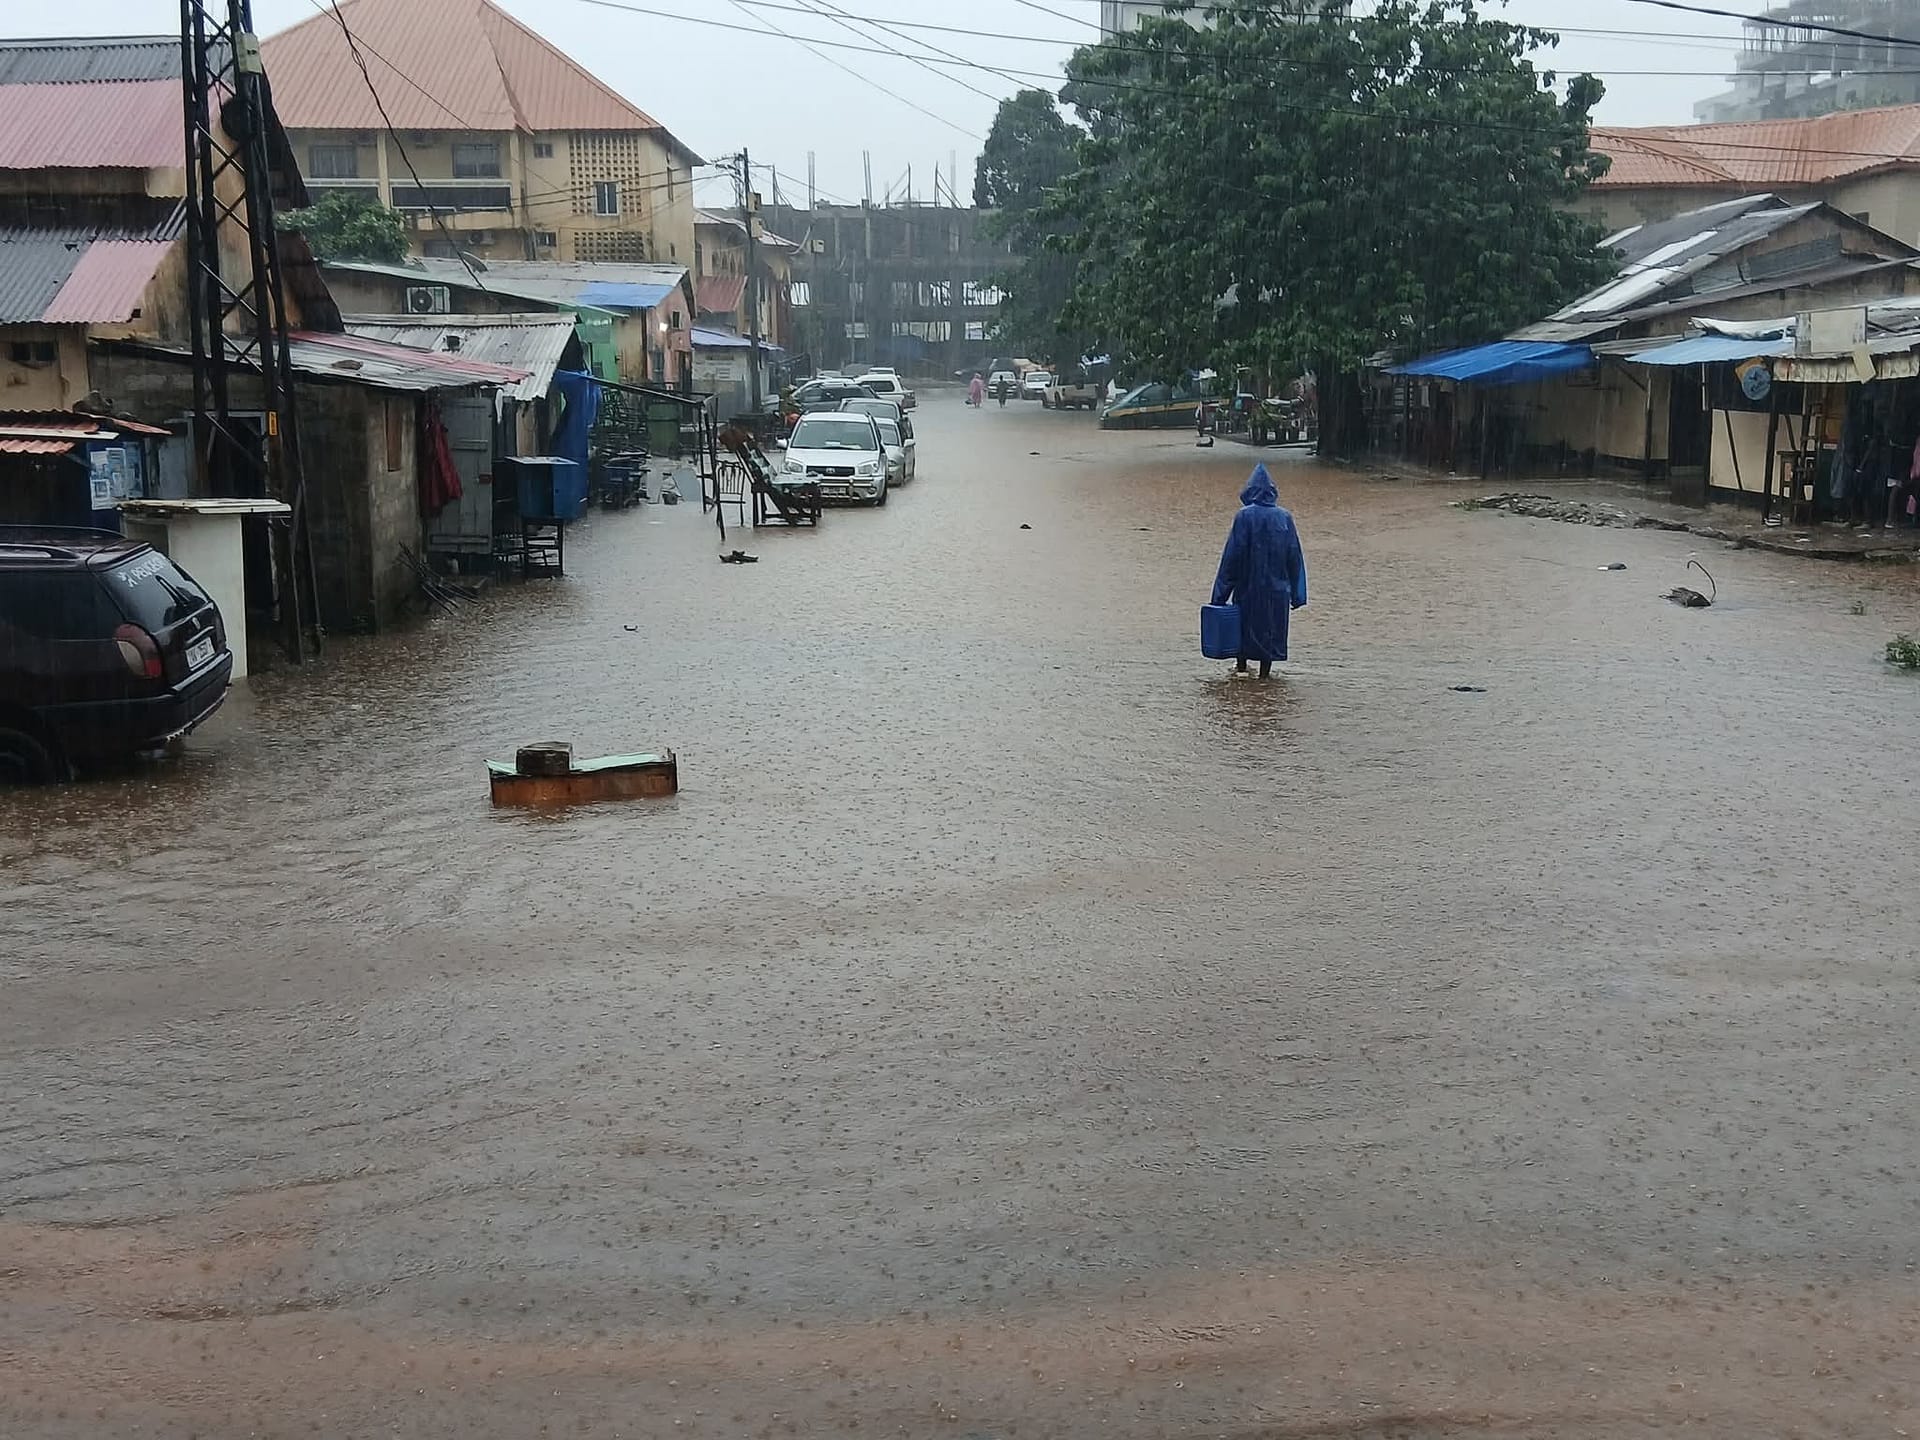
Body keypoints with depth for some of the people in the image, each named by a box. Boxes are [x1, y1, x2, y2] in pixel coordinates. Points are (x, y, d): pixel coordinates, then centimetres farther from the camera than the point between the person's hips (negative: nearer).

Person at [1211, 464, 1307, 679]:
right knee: (1271, 629, 11)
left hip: (1248, 586, -2)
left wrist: (1222, 592, -7)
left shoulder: (1245, 516, -11)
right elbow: (1294, 557, 0)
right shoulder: (1284, 517, -3)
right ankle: (1264, 672, 13)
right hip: (1277, 588, 2)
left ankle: (1242, 665, 30)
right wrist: (1296, 594, 7)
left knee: (1245, 624, 17)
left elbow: (1232, 555, -12)